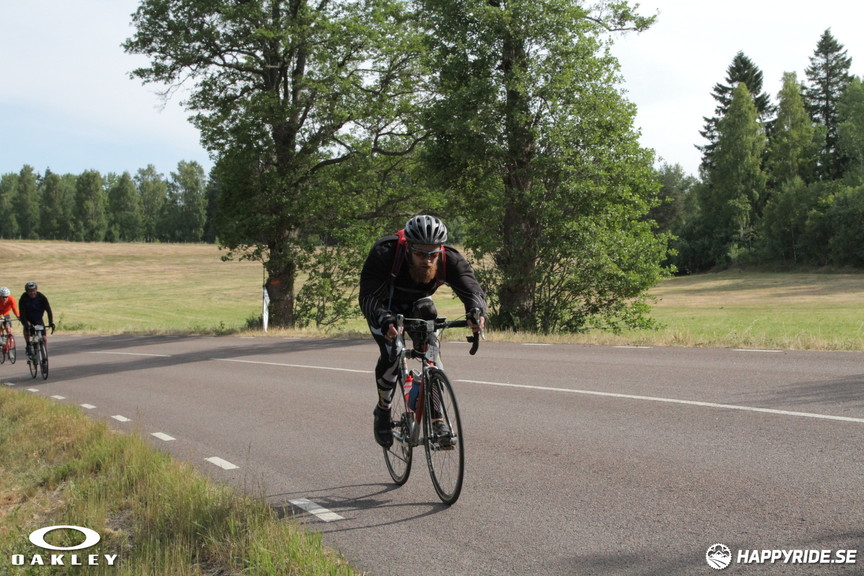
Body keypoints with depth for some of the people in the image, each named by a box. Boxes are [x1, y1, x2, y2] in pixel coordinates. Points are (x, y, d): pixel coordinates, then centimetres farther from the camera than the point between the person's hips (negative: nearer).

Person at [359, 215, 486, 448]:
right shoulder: (384, 253, -38)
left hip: (416, 305, 2)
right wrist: (385, 321, -62)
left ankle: (435, 415, -17)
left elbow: (472, 290, -38)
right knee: (391, 355, -21)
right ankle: (383, 410, 5)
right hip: (384, 307, -2)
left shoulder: (450, 259, -31)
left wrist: (477, 313, -61)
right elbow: (368, 297, -42)